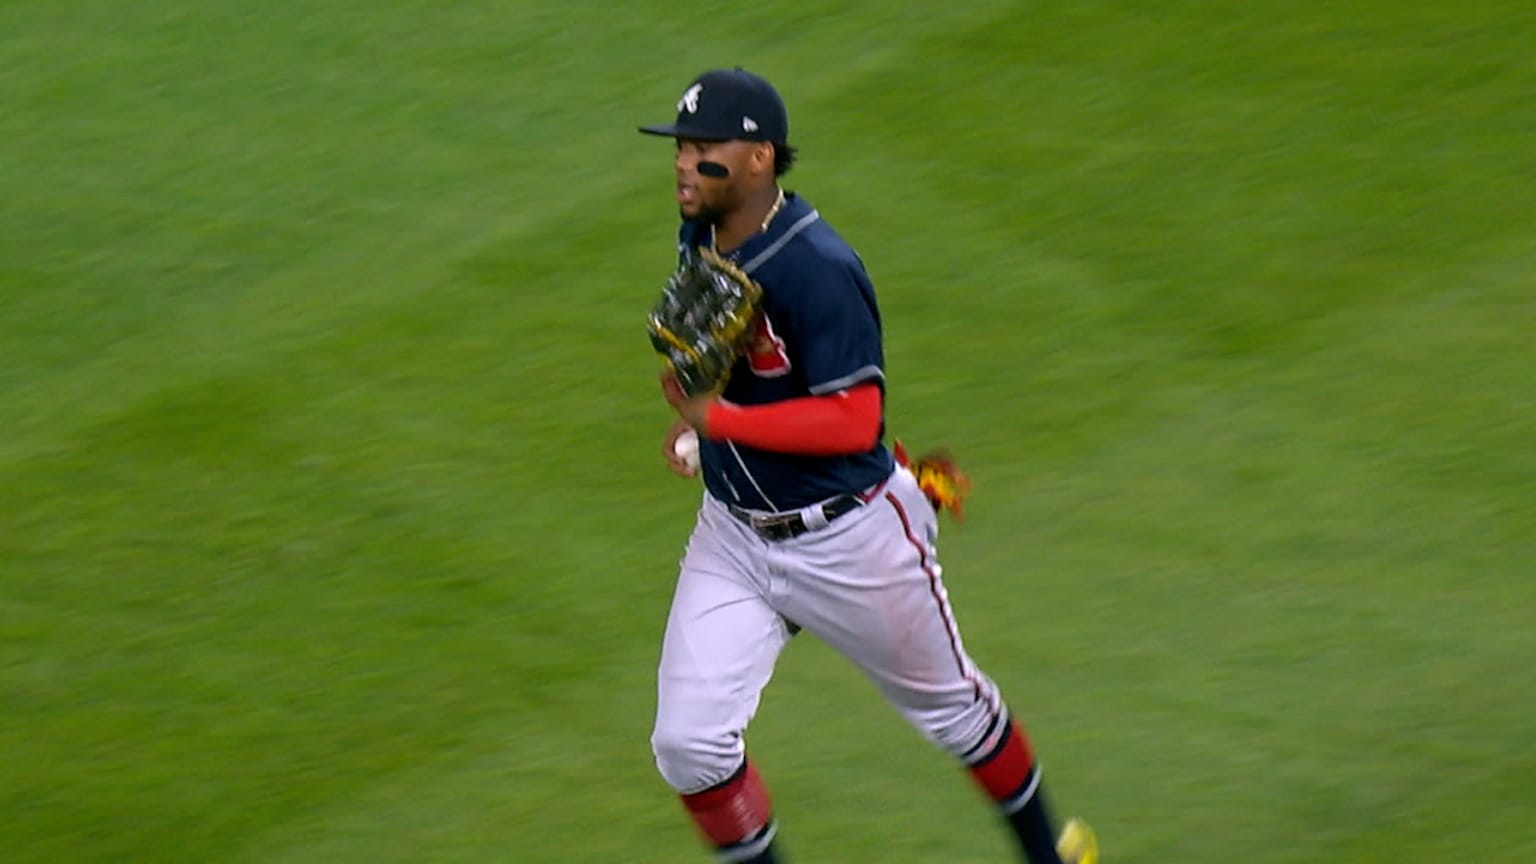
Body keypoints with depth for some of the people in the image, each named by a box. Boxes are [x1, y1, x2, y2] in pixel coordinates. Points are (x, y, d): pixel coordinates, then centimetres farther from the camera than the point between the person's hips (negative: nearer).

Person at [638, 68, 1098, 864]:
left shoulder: (816, 267, -27)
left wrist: (717, 419, -29)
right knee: (688, 744, -5)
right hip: (732, 534, 6)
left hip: (847, 537, -6)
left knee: (949, 706, 16)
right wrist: (691, 417, 2)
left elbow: (854, 420, -30)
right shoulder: (698, 238, -2)